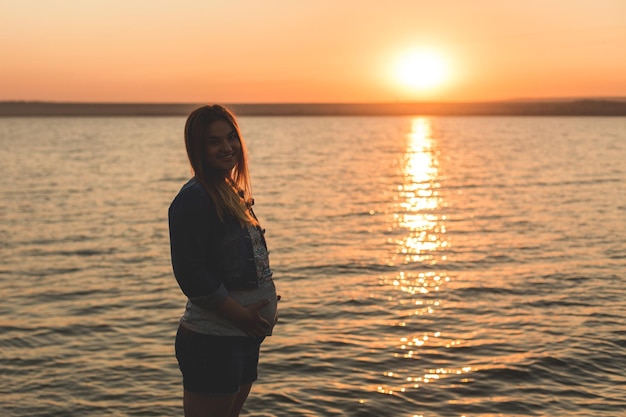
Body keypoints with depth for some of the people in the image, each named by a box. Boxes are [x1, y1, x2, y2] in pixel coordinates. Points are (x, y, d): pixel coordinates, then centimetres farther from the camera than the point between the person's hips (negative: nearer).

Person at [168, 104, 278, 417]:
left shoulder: (235, 194, 13)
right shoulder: (194, 198, -15)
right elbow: (190, 273, -21)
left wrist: (266, 307, 5)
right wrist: (241, 314, -18)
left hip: (246, 337, 9)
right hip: (211, 341, -9)